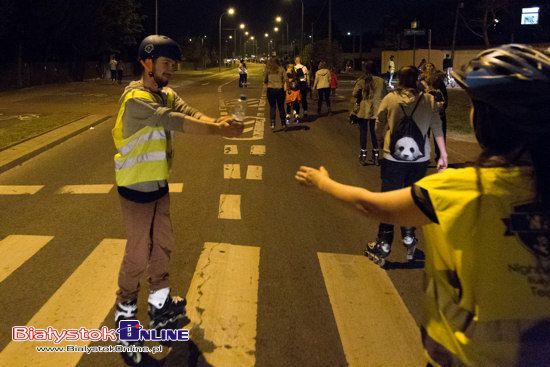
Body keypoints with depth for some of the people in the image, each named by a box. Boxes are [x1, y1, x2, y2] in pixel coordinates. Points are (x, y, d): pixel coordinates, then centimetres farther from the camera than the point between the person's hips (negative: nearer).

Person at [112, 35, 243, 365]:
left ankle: (160, 303, 33)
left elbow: (192, 114, -13)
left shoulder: (167, 95, 3)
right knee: (139, 253, 3)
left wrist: (220, 123, -32)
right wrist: (219, 129, -37)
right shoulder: (136, 99, -24)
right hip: (137, 188, -8)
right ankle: (125, 310, 23)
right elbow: (176, 122, -36)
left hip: (160, 185, 8)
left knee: (164, 244, 16)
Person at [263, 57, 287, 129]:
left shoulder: (267, 69, 0)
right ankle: (283, 123, 17)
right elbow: (285, 79, -6)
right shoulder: (281, 69, 1)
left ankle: (272, 124, 1)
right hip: (280, 89, 1)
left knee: (272, 107, 6)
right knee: (281, 107, 11)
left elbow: (264, 80, 1)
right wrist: (282, 84, 9)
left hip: (271, 89, -1)